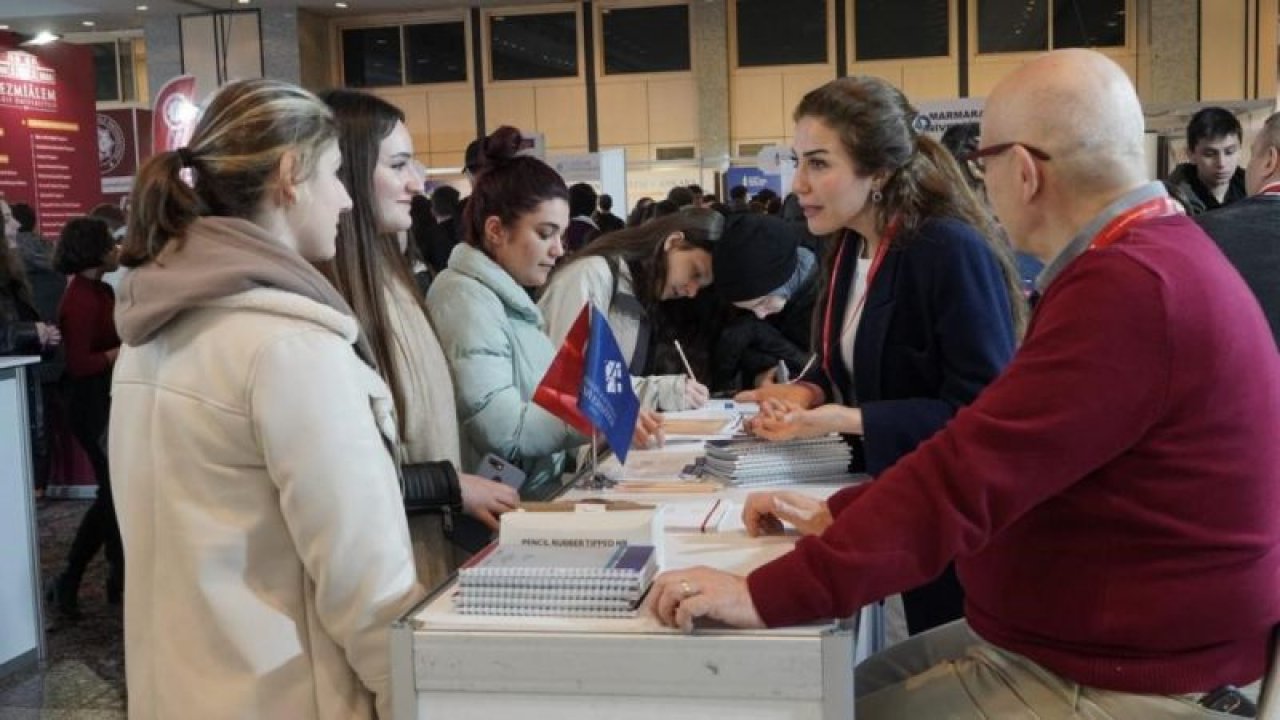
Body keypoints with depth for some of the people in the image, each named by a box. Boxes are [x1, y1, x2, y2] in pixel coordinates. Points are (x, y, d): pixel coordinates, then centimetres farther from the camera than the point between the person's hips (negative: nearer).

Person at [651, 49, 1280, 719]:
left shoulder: (1131, 288, -25)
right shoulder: (1146, 261, 11)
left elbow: (970, 473, -29)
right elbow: (986, 448, 12)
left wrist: (766, 594, -26)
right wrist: (840, 513, 5)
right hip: (1086, 636, 9)